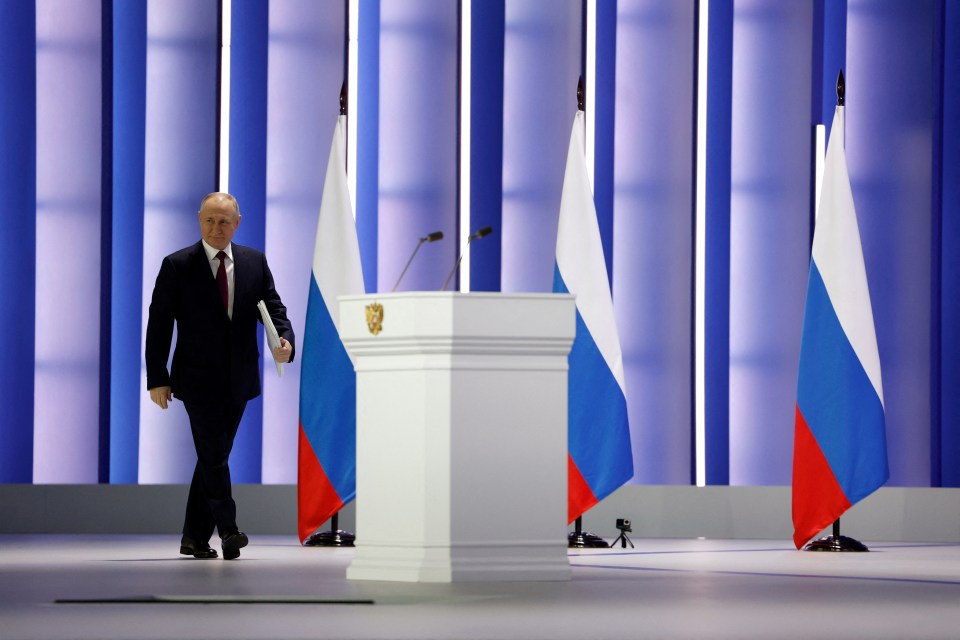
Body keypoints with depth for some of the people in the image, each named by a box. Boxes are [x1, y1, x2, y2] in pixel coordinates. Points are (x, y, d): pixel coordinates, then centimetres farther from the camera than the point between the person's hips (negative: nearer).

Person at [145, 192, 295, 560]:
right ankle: (228, 530, -17)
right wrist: (157, 378, -8)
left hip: (239, 379, 4)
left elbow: (273, 307, 6)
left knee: (215, 456, 9)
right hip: (198, 378, -4)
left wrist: (285, 340, -16)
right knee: (213, 455, -13)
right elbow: (158, 325, -3)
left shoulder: (255, 262, 7)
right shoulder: (177, 266, -4)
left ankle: (195, 538, 15)